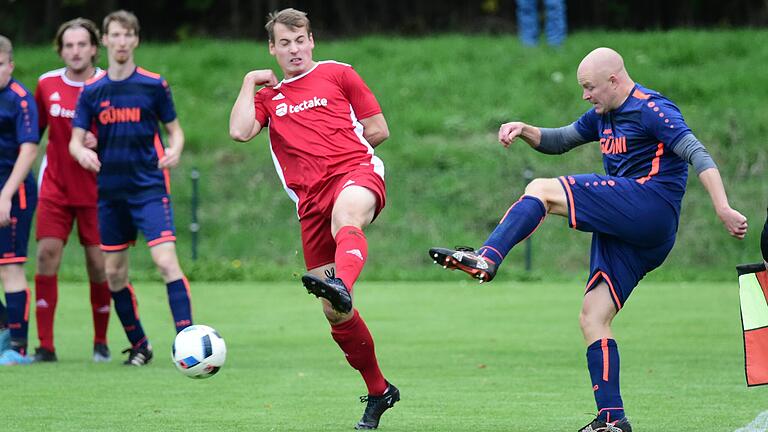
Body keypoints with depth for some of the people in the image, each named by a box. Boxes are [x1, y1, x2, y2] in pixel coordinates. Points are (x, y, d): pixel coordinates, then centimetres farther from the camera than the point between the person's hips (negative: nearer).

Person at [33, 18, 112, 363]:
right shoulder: (47, 85, 3)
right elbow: (34, 130, 16)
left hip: (96, 189, -2)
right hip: (55, 188, 2)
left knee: (99, 263, -2)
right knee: (46, 254, -10)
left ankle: (101, 342, 14)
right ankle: (45, 345, -7)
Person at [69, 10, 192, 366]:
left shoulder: (154, 85, -1)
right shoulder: (92, 91, 5)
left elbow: (174, 129, 6)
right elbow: (76, 139, 3)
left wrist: (174, 150, -16)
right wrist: (82, 152, -21)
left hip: (149, 187, -4)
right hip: (110, 191, 4)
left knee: (166, 260, -18)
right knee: (114, 273, 7)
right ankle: (138, 345, 22)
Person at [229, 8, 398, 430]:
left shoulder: (337, 73, 16)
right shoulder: (268, 96, 23)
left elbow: (378, 130, 15)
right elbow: (240, 131, 3)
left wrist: (332, 145, 13)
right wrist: (249, 82, 9)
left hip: (356, 171, -4)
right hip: (311, 200, 4)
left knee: (345, 217, -43)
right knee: (334, 312, 0)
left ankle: (341, 283, -75)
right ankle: (378, 391, 15)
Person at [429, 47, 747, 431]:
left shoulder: (651, 109, -5)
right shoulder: (603, 115, 22)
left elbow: (697, 154, -14)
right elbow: (560, 141, 33)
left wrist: (723, 208, -26)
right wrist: (525, 131, 12)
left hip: (649, 205, -9)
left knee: (542, 190, -16)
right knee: (592, 319, 1)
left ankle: (486, 259, -28)